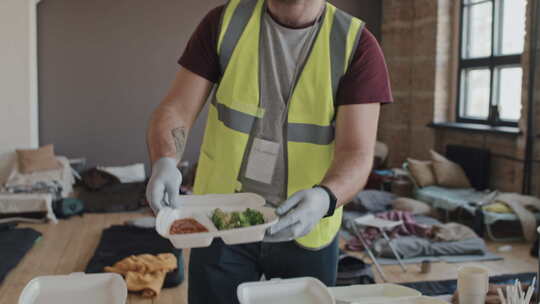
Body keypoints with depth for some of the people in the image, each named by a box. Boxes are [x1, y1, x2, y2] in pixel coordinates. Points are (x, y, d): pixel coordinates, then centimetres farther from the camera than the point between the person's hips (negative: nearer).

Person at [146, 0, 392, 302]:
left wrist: (324, 197, -36)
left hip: (305, 229, 0)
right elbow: (176, 110, -7)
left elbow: (357, 152, -16)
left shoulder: (357, 46, -10)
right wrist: (165, 162, -27)